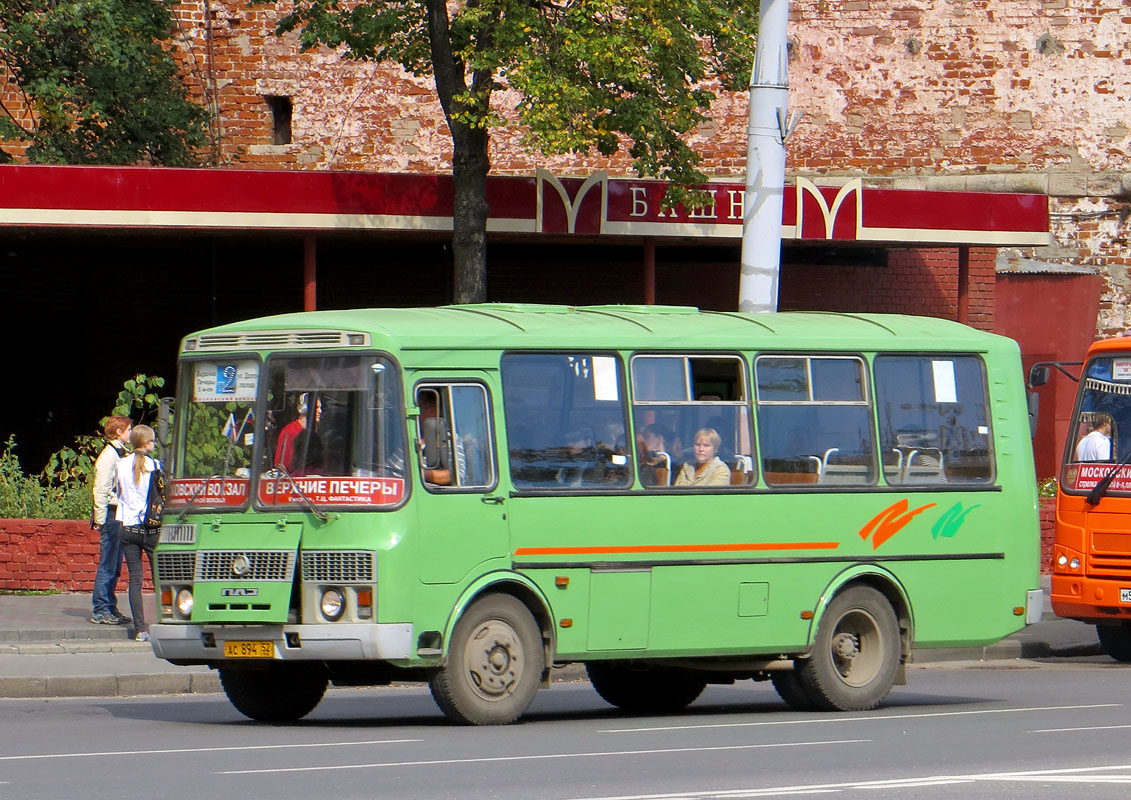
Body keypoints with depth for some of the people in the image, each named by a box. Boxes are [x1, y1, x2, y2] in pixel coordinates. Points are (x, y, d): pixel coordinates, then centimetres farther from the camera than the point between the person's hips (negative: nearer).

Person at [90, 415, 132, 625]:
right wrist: (100, 519, -16)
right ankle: (100, 610, -2)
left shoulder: (123, 454, 14)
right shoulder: (108, 456, -13)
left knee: (115, 567, 12)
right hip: (112, 515, -9)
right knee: (107, 565, -5)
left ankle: (110, 608, 18)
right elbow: (101, 490, -15)